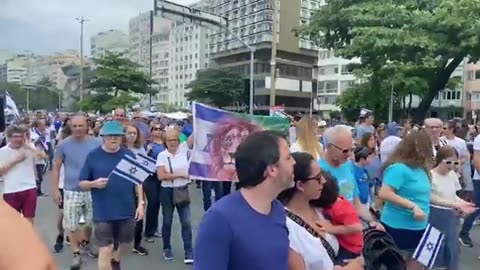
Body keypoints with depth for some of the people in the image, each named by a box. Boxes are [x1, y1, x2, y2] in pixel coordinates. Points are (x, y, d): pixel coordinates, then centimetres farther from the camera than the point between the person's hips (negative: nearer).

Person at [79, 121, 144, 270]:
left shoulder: (129, 155, -1)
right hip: (103, 212, -3)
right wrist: (93, 184, -22)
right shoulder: (93, 156, -6)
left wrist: (140, 203, -1)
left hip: (126, 210, 3)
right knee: (105, 250, 0)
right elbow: (82, 183, -1)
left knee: (126, 241, 22)